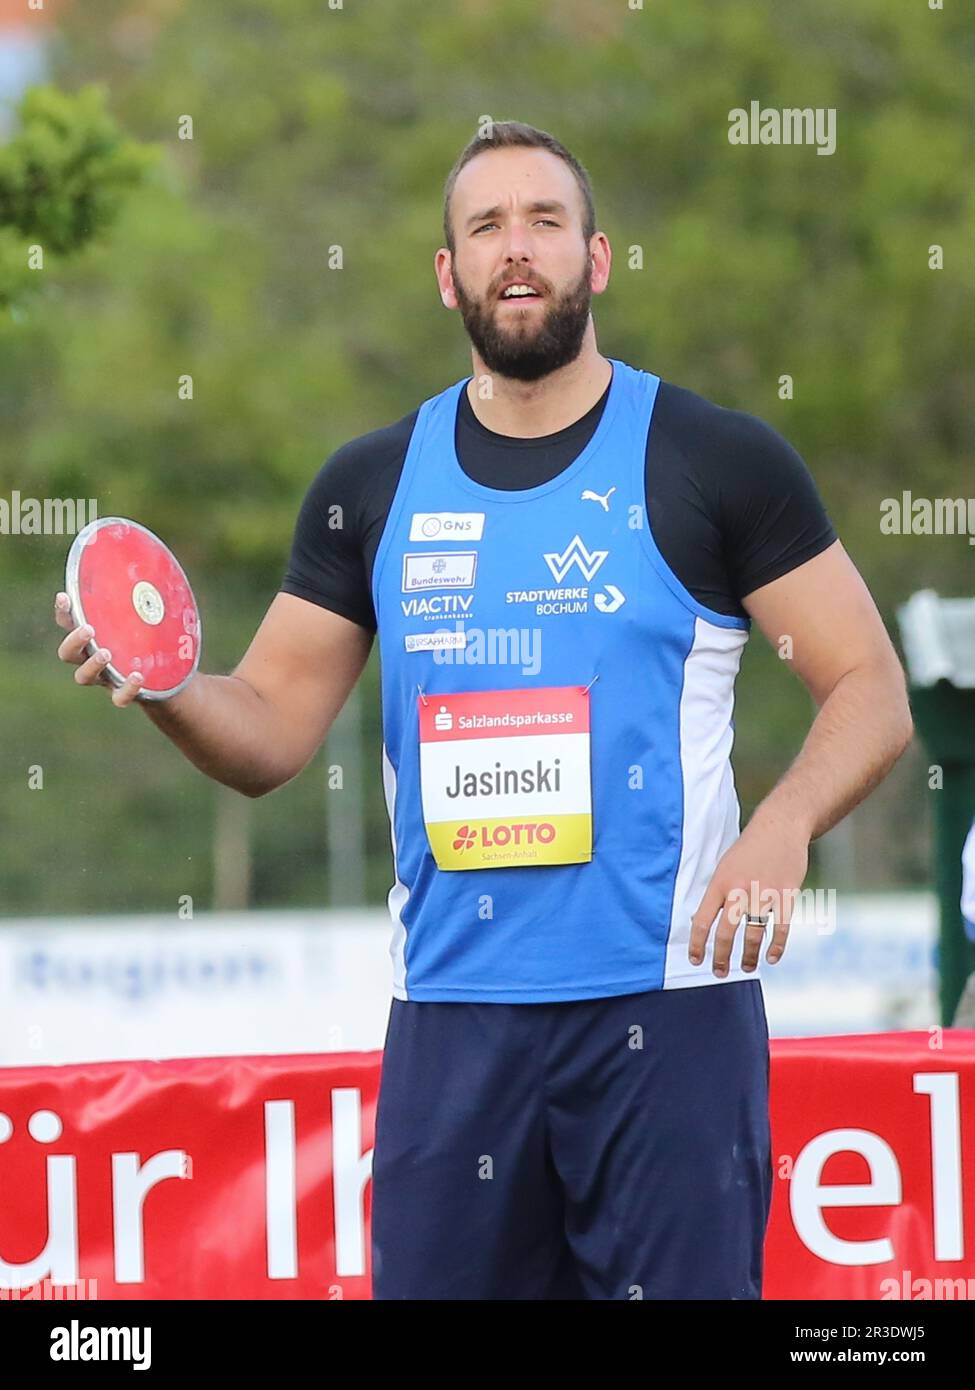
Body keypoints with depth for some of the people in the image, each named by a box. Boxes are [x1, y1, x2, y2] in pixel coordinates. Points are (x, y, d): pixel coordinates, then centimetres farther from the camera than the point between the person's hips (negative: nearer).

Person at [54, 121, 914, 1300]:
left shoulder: (720, 462, 0)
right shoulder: (370, 486, 11)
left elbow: (871, 691, 0)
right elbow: (270, 737, 12)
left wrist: (782, 825, -19)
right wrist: (167, 689, -10)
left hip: (665, 999, -3)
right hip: (449, 1014, 3)